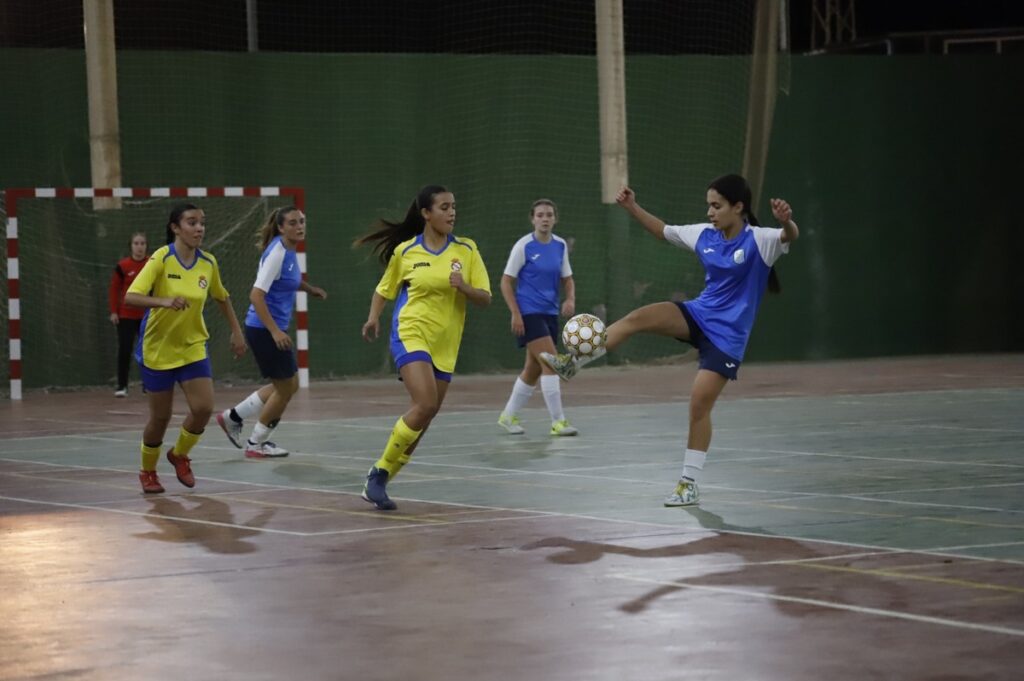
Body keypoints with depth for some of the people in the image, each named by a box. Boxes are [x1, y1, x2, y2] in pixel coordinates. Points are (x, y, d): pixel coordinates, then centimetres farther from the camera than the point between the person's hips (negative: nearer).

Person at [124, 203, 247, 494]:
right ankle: (148, 471, 29)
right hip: (158, 349, -4)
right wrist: (164, 301, -42)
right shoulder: (161, 258, -17)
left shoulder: (208, 263, -3)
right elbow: (131, 297, -26)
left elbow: (222, 298, 17)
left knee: (204, 408, -11)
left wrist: (236, 331, 14)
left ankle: (179, 454, 18)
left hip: (193, 347, 4)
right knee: (161, 416, 4)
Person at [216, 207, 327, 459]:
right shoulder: (276, 253, -20)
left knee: (289, 385, 18)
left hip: (275, 329, 9)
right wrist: (275, 331, -32)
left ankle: (232, 417, 26)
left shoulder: (289, 251, 7)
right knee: (285, 388, 2)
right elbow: (256, 296, -26)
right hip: (264, 330, -9)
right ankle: (256, 444, 17)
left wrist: (309, 289, 16)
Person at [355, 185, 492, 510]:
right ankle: (379, 473, -11)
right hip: (410, 336, -4)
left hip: (444, 346, 4)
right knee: (425, 404, -24)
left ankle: (379, 482, 20)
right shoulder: (405, 251, 0)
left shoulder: (466, 250, 3)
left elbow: (485, 298, 1)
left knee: (424, 417, 6)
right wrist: (373, 317, -2)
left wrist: (464, 287, -18)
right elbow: (384, 290, 15)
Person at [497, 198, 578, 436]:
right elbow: (506, 282, -6)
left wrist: (570, 299, -5)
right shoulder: (524, 246, -8)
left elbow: (567, 278, 16)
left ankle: (508, 416, 27)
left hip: (550, 313, 6)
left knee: (534, 369, 12)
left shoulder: (560, 245, 7)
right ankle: (558, 421, -15)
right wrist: (515, 313, -15)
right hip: (528, 313, -6)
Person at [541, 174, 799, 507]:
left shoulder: (758, 240, -14)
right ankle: (572, 363, -20)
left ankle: (690, 484, 4)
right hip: (699, 314, 5)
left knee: (699, 405, -9)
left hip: (727, 334, -5)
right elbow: (664, 231, 19)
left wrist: (786, 220, -56)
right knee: (638, 318, -19)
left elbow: (790, 236, -34)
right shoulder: (705, 235, 4)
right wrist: (632, 208, 10)